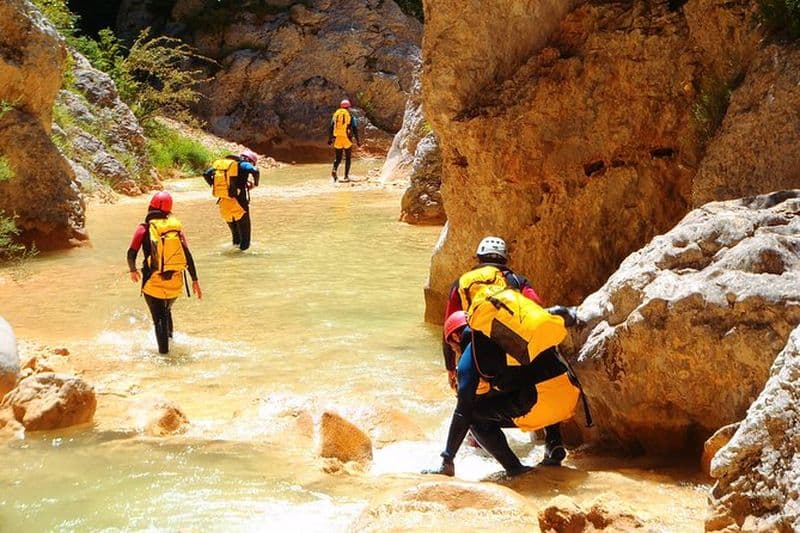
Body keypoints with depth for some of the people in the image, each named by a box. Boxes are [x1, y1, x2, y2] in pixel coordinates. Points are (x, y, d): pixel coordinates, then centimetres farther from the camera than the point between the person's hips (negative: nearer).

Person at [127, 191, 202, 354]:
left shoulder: (145, 228, -6)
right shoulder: (176, 227, 1)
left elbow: (131, 253, -8)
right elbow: (188, 255, -2)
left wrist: (133, 270, 11)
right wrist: (195, 280, 2)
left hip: (153, 283, -3)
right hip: (175, 282, 4)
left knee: (159, 318, 6)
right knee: (166, 310, 29)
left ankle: (164, 350, 0)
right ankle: (169, 337, 43)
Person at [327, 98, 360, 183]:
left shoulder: (336, 114, 8)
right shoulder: (350, 115, -1)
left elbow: (331, 127, 9)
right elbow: (355, 129, -6)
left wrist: (330, 139, 16)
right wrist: (357, 141, -1)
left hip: (337, 139, 2)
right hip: (347, 139, -2)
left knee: (338, 157, 12)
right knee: (348, 158, 11)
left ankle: (334, 169, -17)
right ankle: (346, 176, 8)